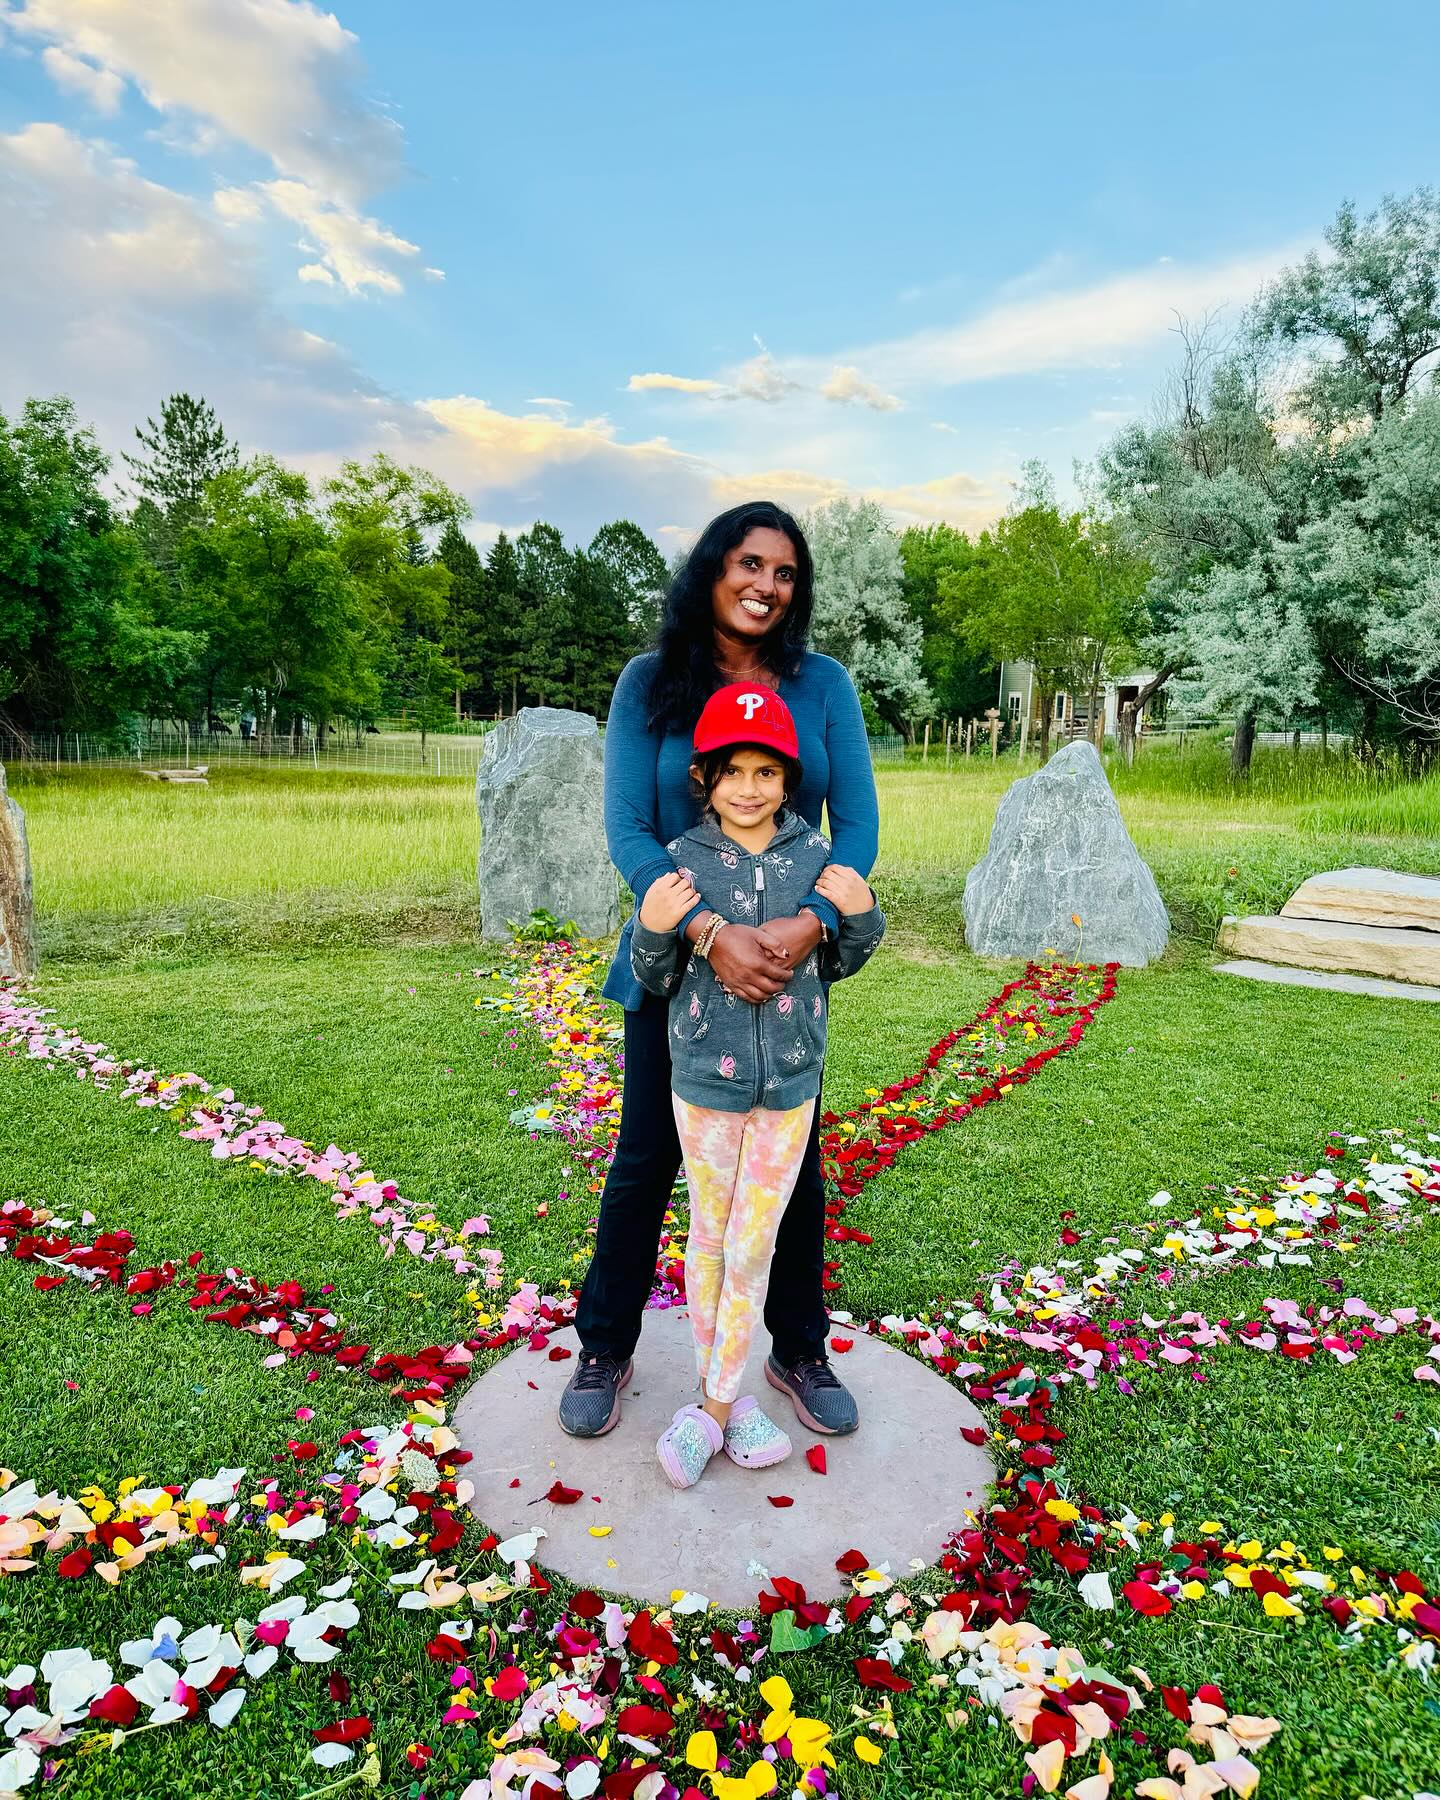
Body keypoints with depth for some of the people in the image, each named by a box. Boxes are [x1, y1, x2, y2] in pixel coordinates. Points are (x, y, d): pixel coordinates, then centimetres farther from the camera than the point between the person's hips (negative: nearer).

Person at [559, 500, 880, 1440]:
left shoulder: (823, 684, -3)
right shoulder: (650, 683, -6)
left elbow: (858, 823, -6)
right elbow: (628, 832, -12)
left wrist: (808, 923, -24)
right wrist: (710, 930, -27)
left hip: (792, 963, 2)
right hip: (676, 962, -1)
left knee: (793, 1163, 14)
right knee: (647, 1160, 10)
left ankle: (799, 1351, 37)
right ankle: (605, 1350, 33)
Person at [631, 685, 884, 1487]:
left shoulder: (815, 856, -4)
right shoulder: (683, 860, -9)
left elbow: (833, 966, 9)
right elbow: (657, 981, -2)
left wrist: (863, 916, -10)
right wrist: (654, 931, -22)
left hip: (790, 1084, 1)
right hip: (706, 1078, -1)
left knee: (753, 1247, 9)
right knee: (711, 1237, 14)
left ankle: (715, 1404, 26)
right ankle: (724, 1393, 32)